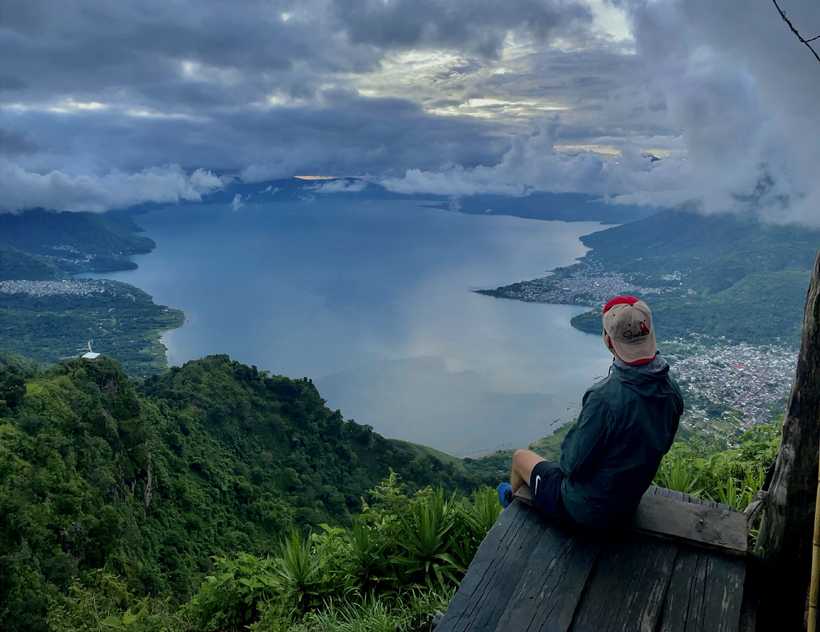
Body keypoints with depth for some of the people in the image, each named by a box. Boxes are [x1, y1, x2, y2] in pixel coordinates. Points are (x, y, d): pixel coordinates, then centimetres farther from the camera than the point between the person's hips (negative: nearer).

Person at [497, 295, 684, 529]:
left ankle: (513, 498, 51)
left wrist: (569, 442, -5)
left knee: (520, 456, 19)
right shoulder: (671, 391, -14)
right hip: (630, 505, 6)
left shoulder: (605, 398, -37)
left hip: (585, 510, -6)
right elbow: (659, 447, 3)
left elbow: (573, 464, -26)